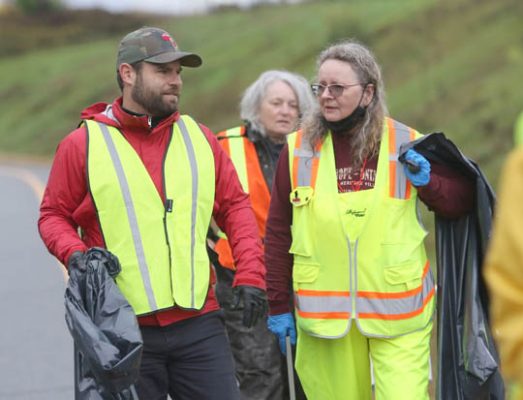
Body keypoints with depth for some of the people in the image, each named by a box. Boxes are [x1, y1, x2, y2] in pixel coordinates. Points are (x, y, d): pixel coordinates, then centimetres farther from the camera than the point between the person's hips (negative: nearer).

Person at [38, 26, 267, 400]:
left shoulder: (199, 138, 10)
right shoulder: (84, 143, 0)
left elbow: (235, 206, 12)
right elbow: (54, 214, 6)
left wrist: (250, 275, 1)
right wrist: (74, 253, -14)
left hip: (200, 324, 3)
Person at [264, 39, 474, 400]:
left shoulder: (407, 144, 1)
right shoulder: (299, 149, 1)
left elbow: (460, 203, 9)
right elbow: (278, 233, 5)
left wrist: (428, 182, -11)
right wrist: (279, 305, 4)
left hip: (397, 311, -1)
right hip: (326, 311, 1)